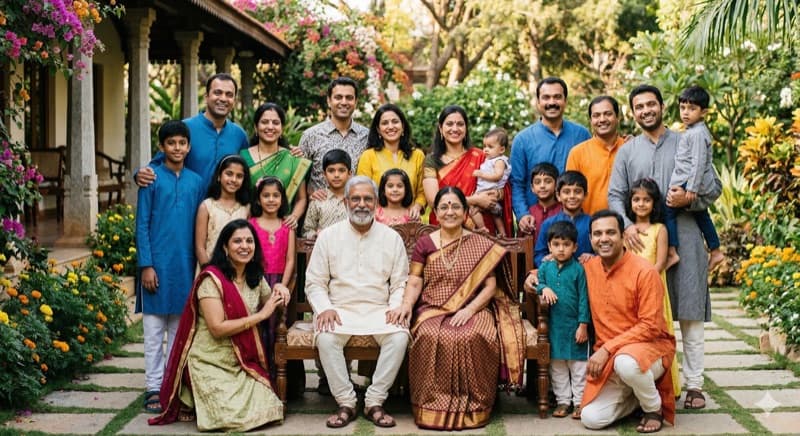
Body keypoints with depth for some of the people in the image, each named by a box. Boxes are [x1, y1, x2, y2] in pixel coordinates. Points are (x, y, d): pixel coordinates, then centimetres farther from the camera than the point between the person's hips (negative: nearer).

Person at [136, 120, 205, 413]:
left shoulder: (196, 181, 8)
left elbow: (200, 227, 12)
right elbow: (142, 224, -3)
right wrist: (146, 265, -10)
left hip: (186, 265, 3)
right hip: (158, 264, -3)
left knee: (179, 328, 9)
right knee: (154, 329, 2)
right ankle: (153, 388, 7)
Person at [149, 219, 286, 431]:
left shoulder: (256, 277, 7)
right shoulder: (212, 278, -15)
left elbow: (268, 302, 26)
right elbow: (217, 328, -22)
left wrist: (279, 292, 2)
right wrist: (261, 315, -20)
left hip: (243, 363, 7)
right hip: (211, 364, -7)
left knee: (266, 409, -11)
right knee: (235, 416, -22)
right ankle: (193, 403, 10)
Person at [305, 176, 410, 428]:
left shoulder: (392, 238, 8)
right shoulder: (329, 236, 6)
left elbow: (401, 283, 8)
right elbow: (315, 282, 5)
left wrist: (395, 307, -11)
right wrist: (324, 308, -12)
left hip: (379, 310, 1)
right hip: (340, 310, 0)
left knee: (399, 337, -29)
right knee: (326, 338, -32)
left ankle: (375, 402, -16)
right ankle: (346, 403, -17)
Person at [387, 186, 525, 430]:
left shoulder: (481, 246, 8)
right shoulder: (424, 244, 11)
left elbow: (490, 286, 2)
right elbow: (414, 283, 5)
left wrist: (469, 310, -14)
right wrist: (406, 305, -16)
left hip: (472, 312, -1)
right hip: (433, 312, 1)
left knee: (473, 338, -35)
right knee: (431, 337, -34)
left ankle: (472, 408, -20)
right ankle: (433, 407, -24)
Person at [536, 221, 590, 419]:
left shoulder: (578, 269, -8)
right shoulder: (545, 267, 2)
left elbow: (583, 298, -8)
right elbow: (539, 284, 9)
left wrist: (583, 325, -10)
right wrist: (544, 288, -15)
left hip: (574, 324, -3)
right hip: (554, 324, 4)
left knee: (578, 364, 4)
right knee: (557, 365, 11)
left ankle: (580, 401, 13)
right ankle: (563, 400, 22)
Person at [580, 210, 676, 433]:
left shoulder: (644, 272, -16)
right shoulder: (588, 268, 0)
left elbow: (650, 326, -18)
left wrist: (608, 348, -22)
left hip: (650, 346, -5)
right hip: (607, 357, 5)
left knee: (626, 363, -41)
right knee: (591, 419, -14)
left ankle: (654, 407, -7)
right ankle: (635, 395, 18)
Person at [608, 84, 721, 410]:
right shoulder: (627, 152, 11)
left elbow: (715, 187, 8)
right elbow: (615, 195, 3)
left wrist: (689, 199, -12)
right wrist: (626, 225, -15)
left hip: (685, 238, -1)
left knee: (690, 314, -1)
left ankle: (693, 384, 4)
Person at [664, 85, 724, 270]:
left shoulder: (697, 134, -17)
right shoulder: (696, 131, 15)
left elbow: (698, 162, -23)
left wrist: (692, 188, -25)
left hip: (691, 181, -11)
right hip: (703, 184, 11)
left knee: (668, 210, -10)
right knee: (701, 214, 24)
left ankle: (672, 253, -13)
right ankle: (715, 251, 33)